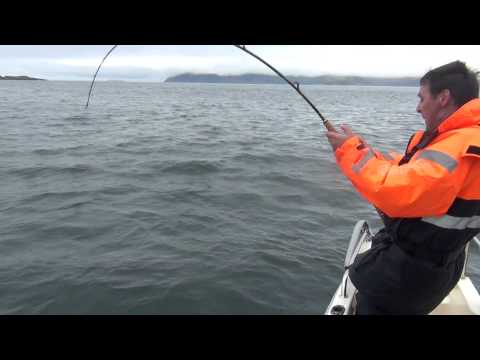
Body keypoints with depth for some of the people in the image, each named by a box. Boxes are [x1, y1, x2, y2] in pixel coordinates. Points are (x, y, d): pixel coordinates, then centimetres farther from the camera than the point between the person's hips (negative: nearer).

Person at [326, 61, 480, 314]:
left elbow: (394, 193, -35)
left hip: (414, 269, -10)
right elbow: (406, 172, 13)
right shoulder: (456, 138, 6)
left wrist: (349, 150, -23)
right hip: (420, 258, 10)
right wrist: (361, 149, 2)